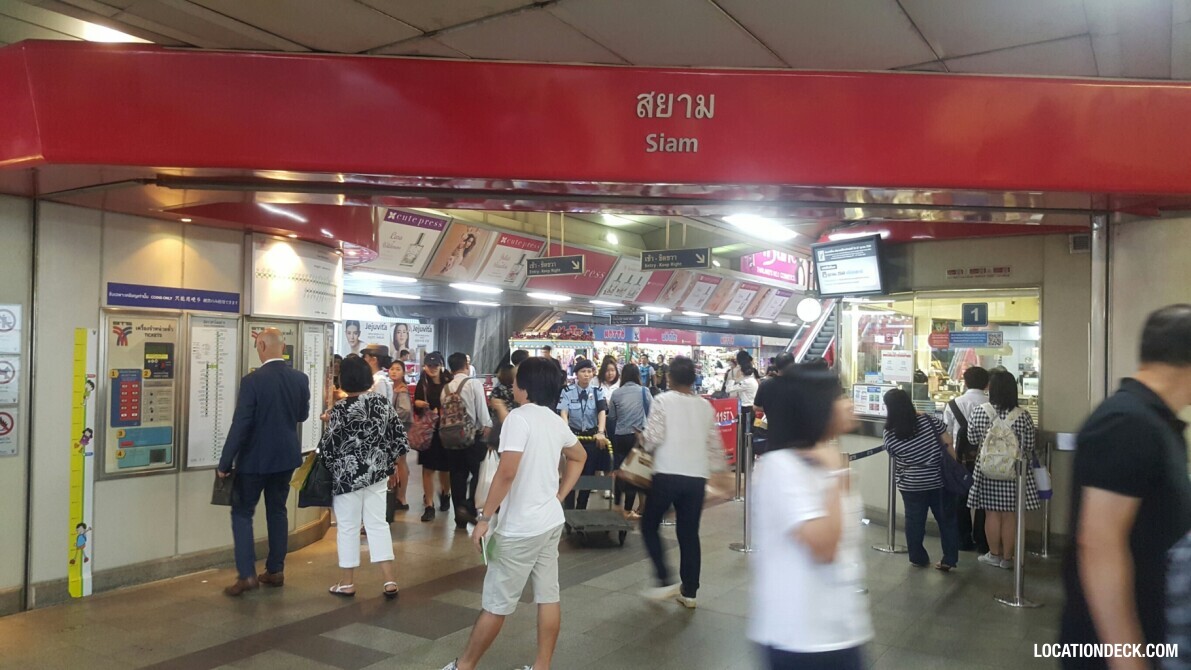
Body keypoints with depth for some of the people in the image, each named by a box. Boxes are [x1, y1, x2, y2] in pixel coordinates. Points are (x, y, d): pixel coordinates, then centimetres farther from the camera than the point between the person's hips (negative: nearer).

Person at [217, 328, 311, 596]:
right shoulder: (300, 379, -2)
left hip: (255, 458, -5)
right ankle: (276, 570, 20)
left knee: (242, 513, 7)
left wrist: (224, 464, -10)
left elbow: (240, 425, -18)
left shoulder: (253, 380, -18)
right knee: (278, 511, 16)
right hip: (286, 456, 5)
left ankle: (247, 574, 1)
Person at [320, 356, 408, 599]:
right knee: (378, 524, 10)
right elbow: (399, 438, 5)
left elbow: (328, 446, -12)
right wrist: (391, 469, 15)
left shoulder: (341, 409, -16)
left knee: (348, 527, 7)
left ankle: (347, 583, 19)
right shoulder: (383, 403, 0)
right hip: (376, 474, 5)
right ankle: (389, 580, 6)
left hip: (348, 475, -5)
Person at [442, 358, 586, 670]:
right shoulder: (556, 421, 7)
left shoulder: (519, 417, -18)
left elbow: (506, 473, -25)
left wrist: (484, 517, -18)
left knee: (496, 604, 5)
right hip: (551, 522, 8)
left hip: (520, 528, -8)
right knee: (548, 597, 11)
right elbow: (579, 458, 24)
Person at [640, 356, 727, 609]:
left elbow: (653, 438, -12)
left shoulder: (662, 400, -4)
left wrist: (644, 445, 9)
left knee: (649, 525, 13)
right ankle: (689, 591, 16)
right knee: (689, 533, 13)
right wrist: (717, 471, 25)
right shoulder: (706, 406, 10)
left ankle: (665, 581, 5)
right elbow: (715, 444, 12)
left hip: (668, 474, -4)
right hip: (697, 477, 4)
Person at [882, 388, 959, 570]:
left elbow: (894, 457, 3)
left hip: (911, 484, -1)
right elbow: (948, 443, -6)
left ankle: (918, 558, 24)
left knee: (914, 521, 14)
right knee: (947, 518, 12)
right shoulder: (928, 420, -9)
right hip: (939, 479, 1)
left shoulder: (890, 434, -10)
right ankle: (949, 559, 15)